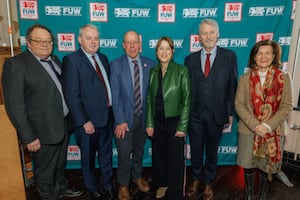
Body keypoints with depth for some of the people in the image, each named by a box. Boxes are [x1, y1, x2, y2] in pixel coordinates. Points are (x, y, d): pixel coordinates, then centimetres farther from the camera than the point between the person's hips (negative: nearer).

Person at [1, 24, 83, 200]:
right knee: (45, 170, 14)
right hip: (43, 131, -7)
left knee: (60, 163, 26)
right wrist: (29, 137, -18)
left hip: (63, 125, 7)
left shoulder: (54, 59, 7)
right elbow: (14, 105, -18)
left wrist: (70, 117, 8)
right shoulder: (15, 64, -15)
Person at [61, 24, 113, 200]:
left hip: (107, 116, 6)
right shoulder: (71, 60, -11)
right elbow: (72, 96, -15)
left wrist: (112, 112, 4)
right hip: (88, 120, -5)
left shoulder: (103, 58, 9)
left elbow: (107, 85, 9)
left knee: (106, 155, 20)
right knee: (89, 158, 15)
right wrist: (84, 121, -17)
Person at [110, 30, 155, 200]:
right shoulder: (116, 65, -6)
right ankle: (123, 184, 33)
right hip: (125, 117, -2)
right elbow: (115, 95, -11)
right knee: (124, 154, 8)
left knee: (139, 150, 20)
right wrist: (120, 120, -16)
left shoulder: (150, 64, -1)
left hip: (143, 116, 2)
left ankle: (137, 176, 45)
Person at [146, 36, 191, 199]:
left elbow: (186, 100, -9)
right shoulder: (153, 72, 5)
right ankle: (162, 184, 42)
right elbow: (149, 100, 6)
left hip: (175, 122, -4)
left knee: (175, 160, 6)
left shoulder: (181, 71, -7)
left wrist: (182, 126, -13)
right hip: (157, 122, 4)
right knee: (158, 156, 16)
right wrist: (149, 123, 1)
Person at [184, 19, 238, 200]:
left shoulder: (229, 56, -1)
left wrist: (230, 112, -5)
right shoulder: (190, 59, 3)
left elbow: (232, 86, -2)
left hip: (216, 114, -1)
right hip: (195, 113, 1)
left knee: (212, 151, 16)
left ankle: (208, 182, 38)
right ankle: (196, 180, 39)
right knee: (196, 150, 15)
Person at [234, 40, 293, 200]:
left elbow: (287, 106, -4)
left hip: (273, 132, 0)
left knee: (267, 167, 12)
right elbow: (239, 104, -4)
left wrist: (268, 125, -16)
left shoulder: (283, 78, -1)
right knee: (248, 165, 12)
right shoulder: (245, 78, 0)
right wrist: (254, 125, -16)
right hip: (248, 130, 0)